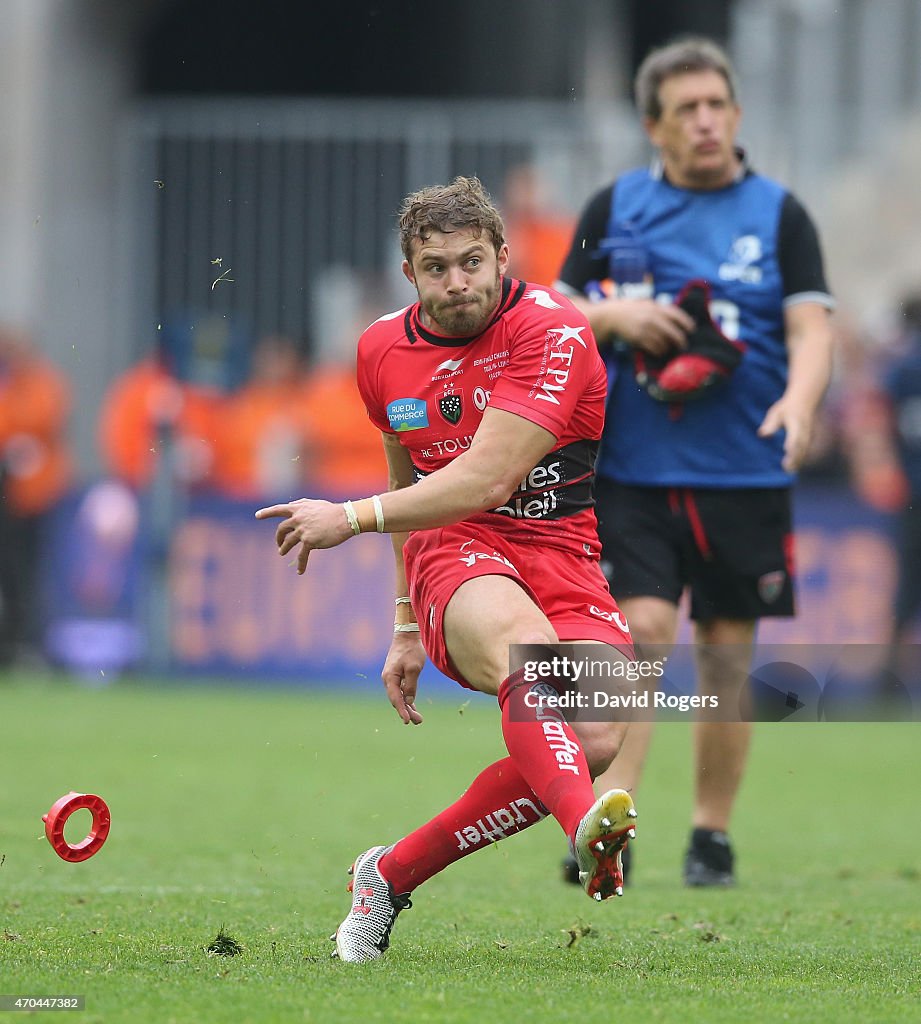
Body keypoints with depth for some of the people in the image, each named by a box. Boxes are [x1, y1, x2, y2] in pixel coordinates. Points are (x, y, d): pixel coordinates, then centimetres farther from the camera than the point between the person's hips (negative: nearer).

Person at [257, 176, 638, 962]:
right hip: (453, 553, 1)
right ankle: (588, 829, -64)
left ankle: (392, 873, -9)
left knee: (597, 740, -25)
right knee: (519, 635, -36)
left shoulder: (554, 332, -8)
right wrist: (407, 625, 28)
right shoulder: (384, 351, 11)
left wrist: (354, 518, -14)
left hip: (562, 554, -1)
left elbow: (486, 480, -16)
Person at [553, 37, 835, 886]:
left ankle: (713, 834, 16)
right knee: (641, 632, -12)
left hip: (744, 474, 0)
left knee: (728, 655, 4)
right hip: (634, 470, 0)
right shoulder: (615, 207, 7)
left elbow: (811, 329, -4)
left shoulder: (779, 214, 3)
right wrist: (615, 315, -8)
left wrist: (798, 402, -24)